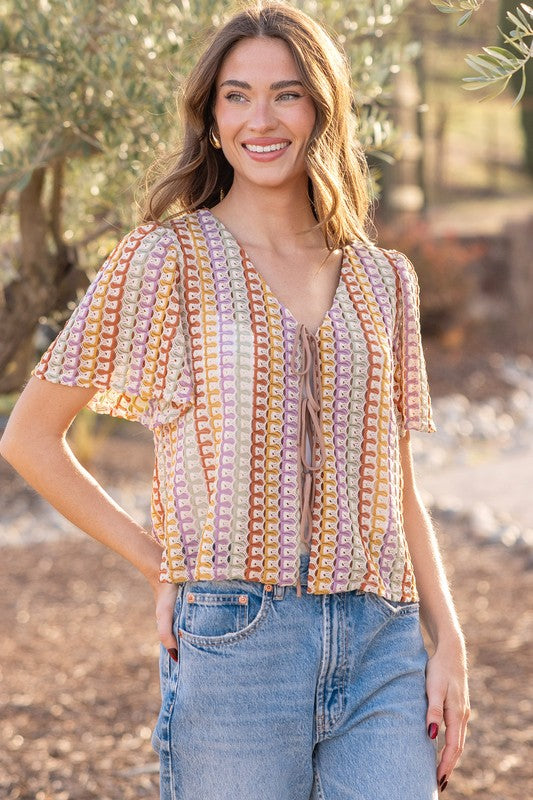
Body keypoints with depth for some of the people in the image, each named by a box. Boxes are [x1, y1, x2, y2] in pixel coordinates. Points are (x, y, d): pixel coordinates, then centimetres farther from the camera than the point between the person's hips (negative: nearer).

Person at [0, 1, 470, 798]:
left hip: (382, 645, 3)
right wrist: (158, 562, -2)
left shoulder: (382, 279, 12)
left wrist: (449, 642, 7)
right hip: (233, 642, -3)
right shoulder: (166, 261, 1)